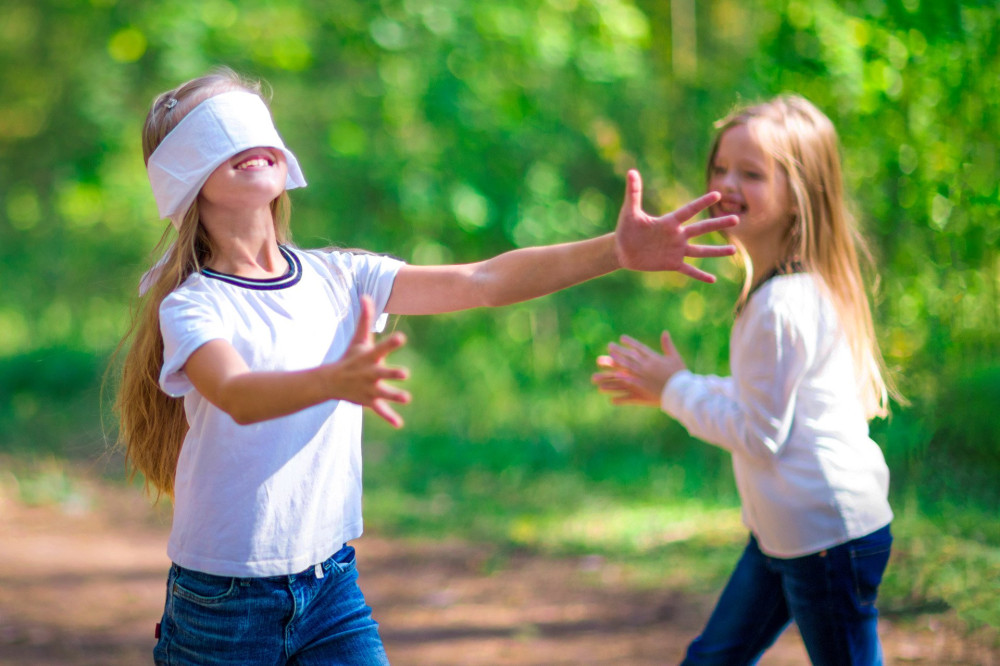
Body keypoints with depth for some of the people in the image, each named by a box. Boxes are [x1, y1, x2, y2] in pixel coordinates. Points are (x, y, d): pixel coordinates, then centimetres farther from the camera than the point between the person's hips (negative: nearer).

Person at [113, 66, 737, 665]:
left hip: (332, 587, 3)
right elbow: (237, 397, -31)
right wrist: (334, 381, -52)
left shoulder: (337, 277, 2)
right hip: (223, 603, -3)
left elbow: (480, 282, -7)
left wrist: (617, 251, -19)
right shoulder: (192, 305, -11)